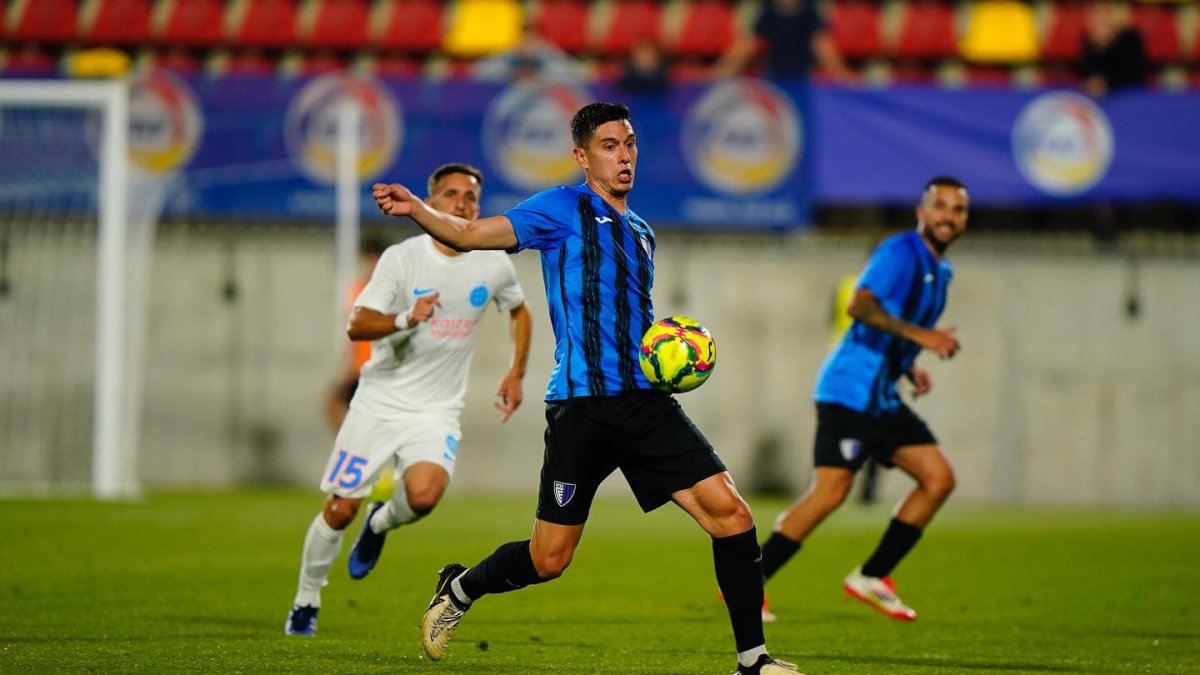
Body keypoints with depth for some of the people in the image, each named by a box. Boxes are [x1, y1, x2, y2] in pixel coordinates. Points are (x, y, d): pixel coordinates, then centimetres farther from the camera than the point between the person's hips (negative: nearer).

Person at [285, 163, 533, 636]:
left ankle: (382, 524, 10)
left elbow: (519, 311, 22)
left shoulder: (494, 265, 0)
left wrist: (516, 373, 13)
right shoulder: (402, 258, -9)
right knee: (341, 509, 0)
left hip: (437, 411, 1)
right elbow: (357, 326, -18)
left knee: (424, 494, -26)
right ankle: (306, 602, 22)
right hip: (380, 401, -1)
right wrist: (406, 318, -36)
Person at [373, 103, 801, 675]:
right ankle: (458, 590, 29)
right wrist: (417, 210, -25)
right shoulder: (563, 209, 1)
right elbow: (471, 234, -7)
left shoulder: (640, 233, 21)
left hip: (646, 400, 6)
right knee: (549, 559, -1)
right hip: (581, 406, -6)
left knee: (730, 514, -8)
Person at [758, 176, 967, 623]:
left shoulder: (939, 271, 20)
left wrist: (911, 368, 13)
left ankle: (872, 577, 8)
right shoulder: (901, 252, -10)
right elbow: (860, 305, -24)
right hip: (850, 390, -10)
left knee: (939, 478, 2)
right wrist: (919, 334, -30)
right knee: (831, 490, -17)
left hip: (882, 398, 10)